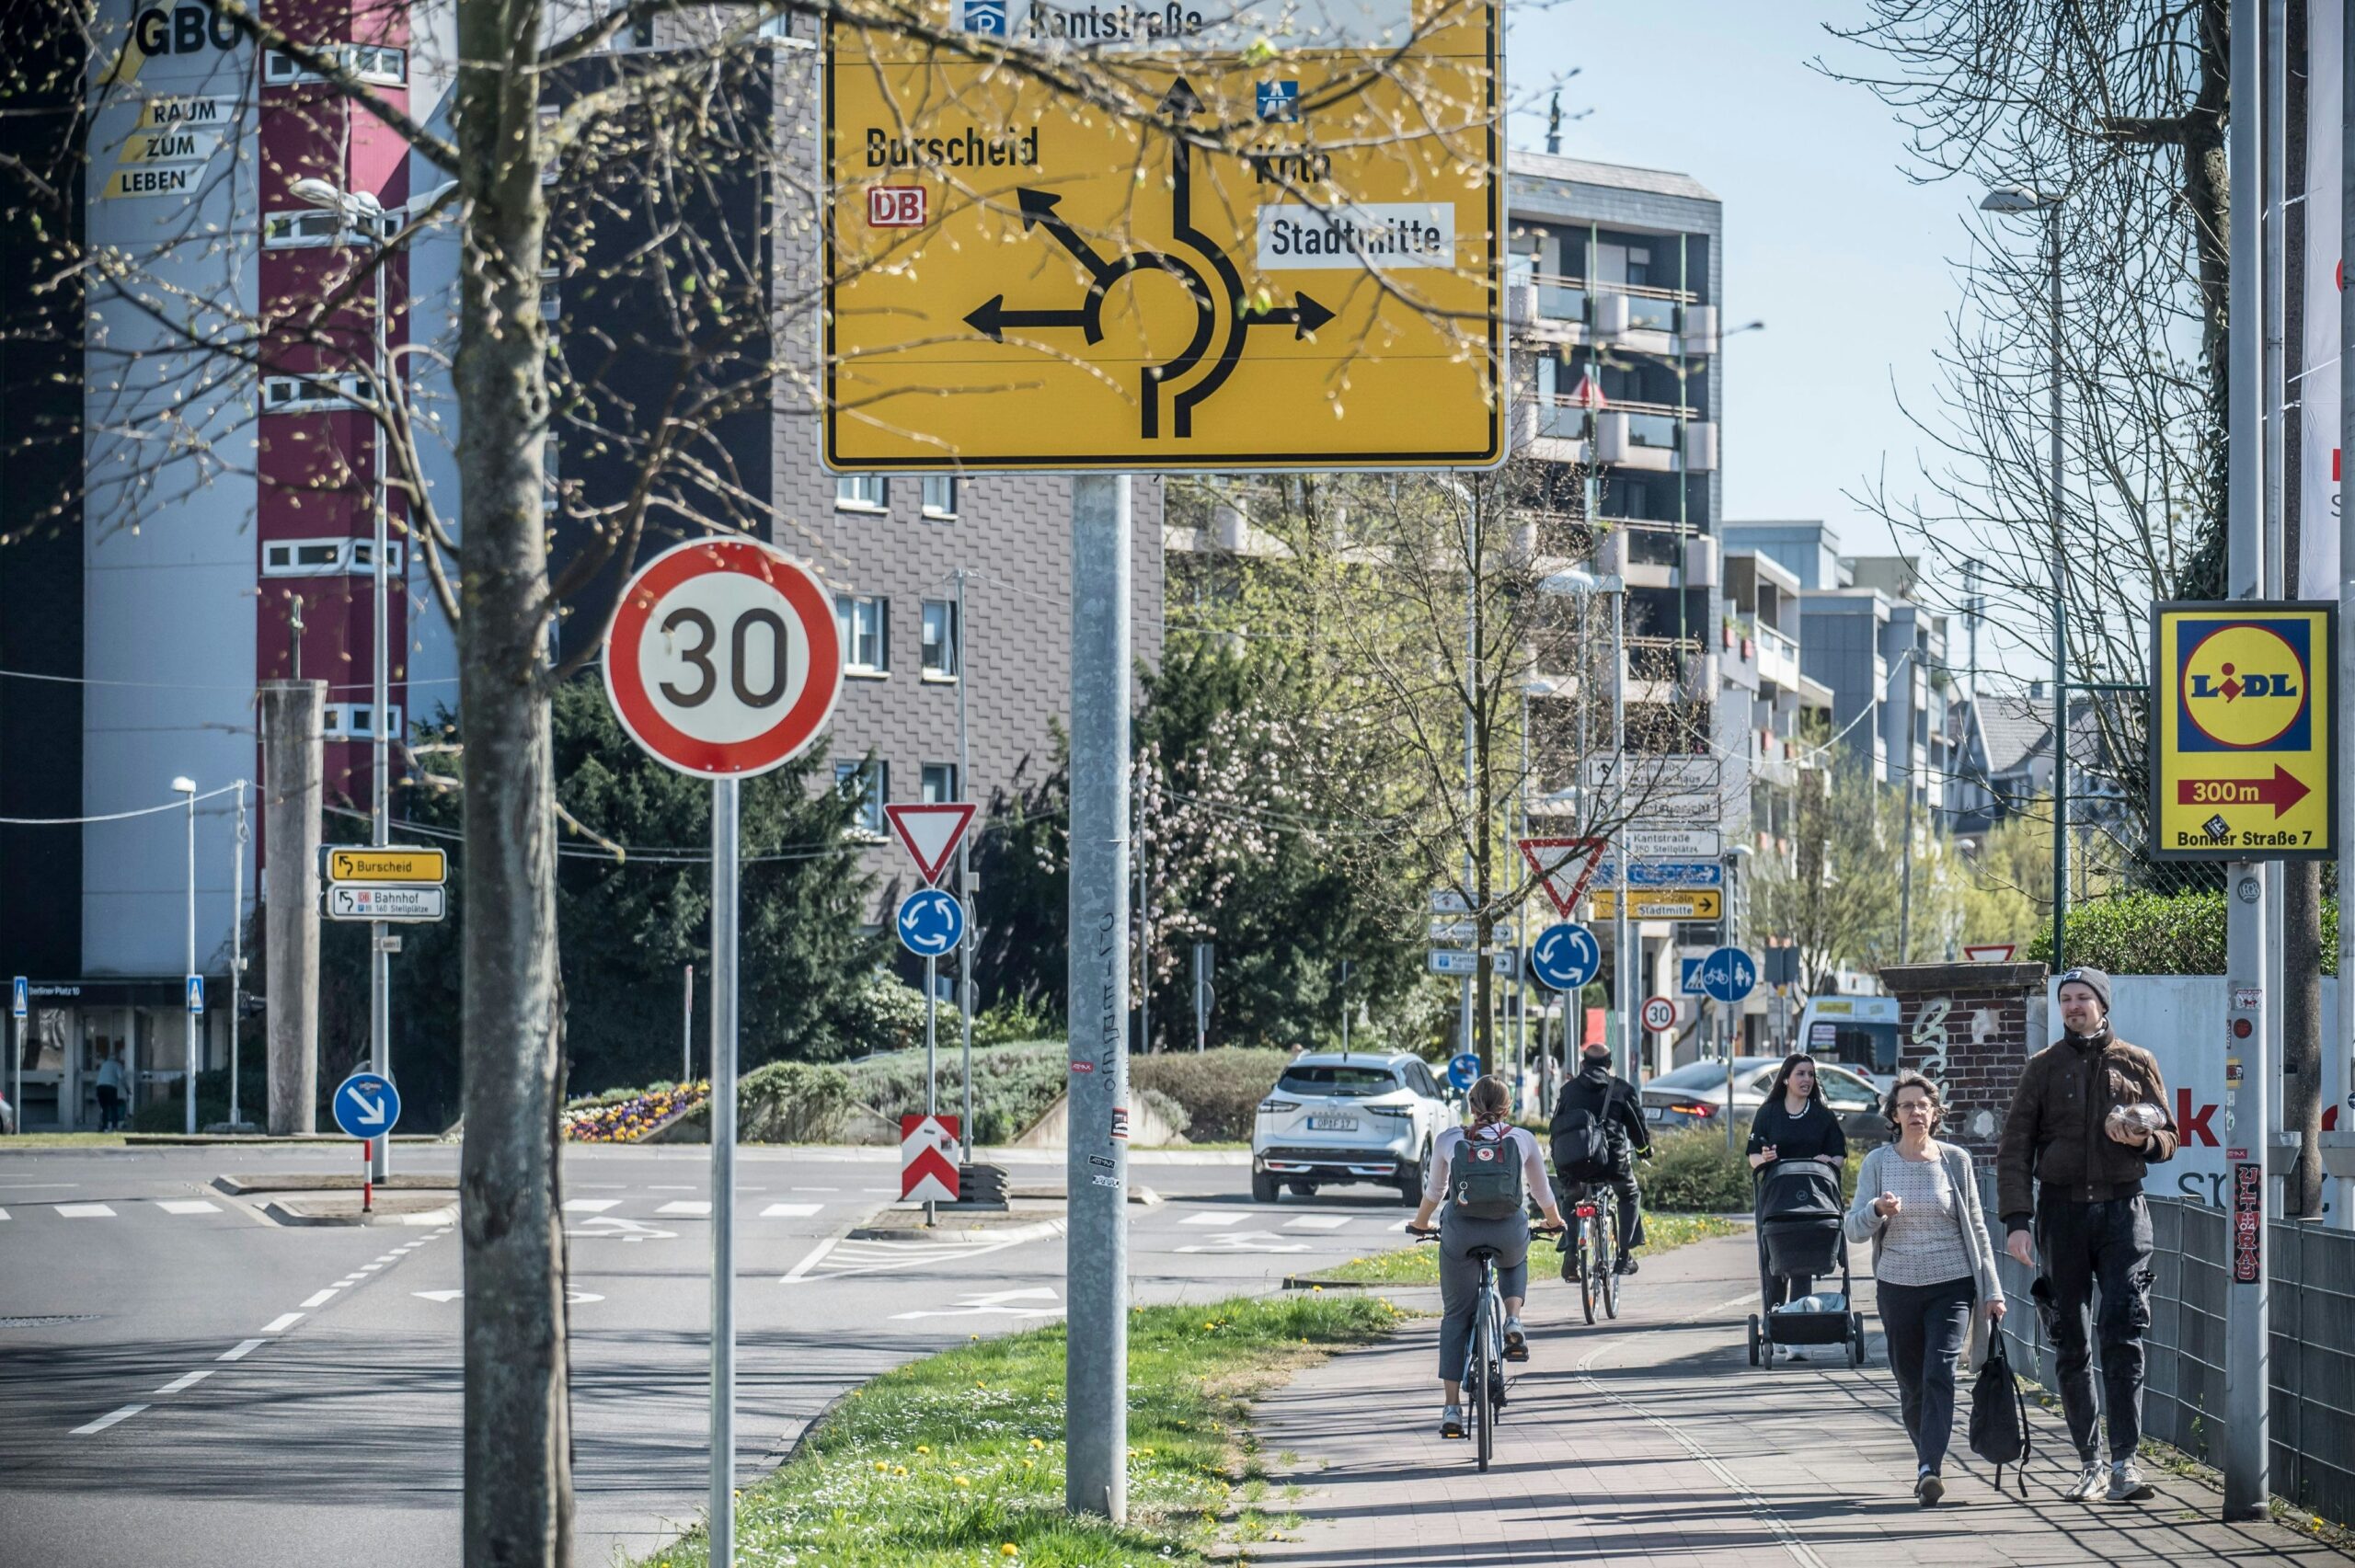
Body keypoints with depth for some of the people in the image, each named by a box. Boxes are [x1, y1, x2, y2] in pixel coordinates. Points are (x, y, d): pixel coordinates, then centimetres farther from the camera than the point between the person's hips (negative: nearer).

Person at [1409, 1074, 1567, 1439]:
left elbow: (1434, 1191, 24)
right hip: (1510, 1231, 0)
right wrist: (1554, 1222, 45)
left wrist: (1420, 1224, 44)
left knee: (1455, 1317, 14)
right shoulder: (1523, 1139, 11)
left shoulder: (1449, 1141, 11)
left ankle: (1452, 1408, 7)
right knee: (1514, 1264, 37)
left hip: (1460, 1234, 0)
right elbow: (1542, 1191, 24)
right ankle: (1514, 1322, 9)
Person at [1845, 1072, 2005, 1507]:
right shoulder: (1878, 1163, 3)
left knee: (1939, 1374, -17)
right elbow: (1854, 1229, 0)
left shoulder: (1955, 1160, 3)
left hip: (1951, 1285, -2)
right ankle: (1929, 1461, 27)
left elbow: (1976, 1228, 8)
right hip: (1898, 1287, 2)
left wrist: (1991, 1290, 6)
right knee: (1910, 1385, 7)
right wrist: (1878, 1210, -22)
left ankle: (1930, 1470, -25)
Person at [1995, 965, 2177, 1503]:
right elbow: (2014, 1149, 4)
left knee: (2123, 1332, -12)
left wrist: (2143, 1140, -11)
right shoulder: (2043, 1068, 8)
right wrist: (2017, 1220, -7)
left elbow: (2168, 1138, 14)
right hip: (2062, 1211, 1)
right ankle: (2089, 1461, 9)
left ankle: (2125, 1460, -16)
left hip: (2121, 1208, -1)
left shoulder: (2136, 1064, 9)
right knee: (2070, 1342, 3)